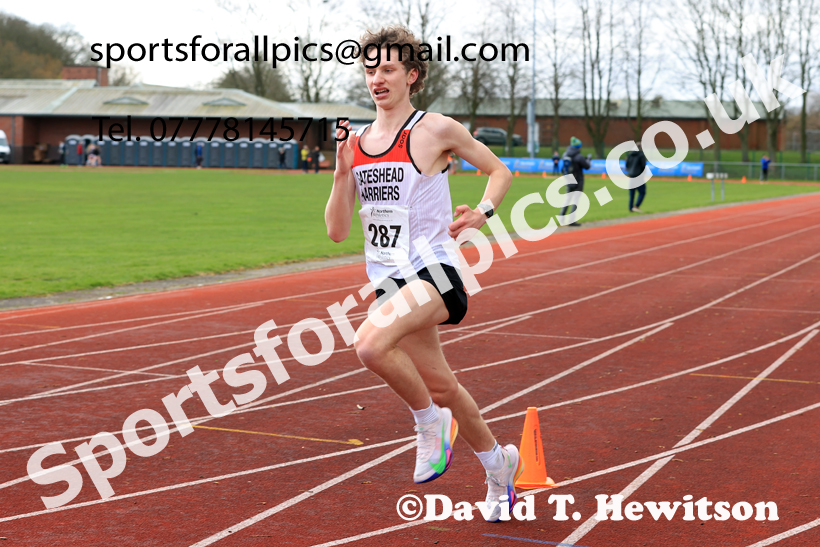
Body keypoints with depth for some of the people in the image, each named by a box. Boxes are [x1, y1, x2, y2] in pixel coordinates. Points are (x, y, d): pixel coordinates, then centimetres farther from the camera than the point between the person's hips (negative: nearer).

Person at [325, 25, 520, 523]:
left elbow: (500, 171, 8)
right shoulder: (357, 142, 10)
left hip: (433, 271, -6)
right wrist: (342, 169, -6)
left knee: (371, 345, -31)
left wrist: (482, 213, -11)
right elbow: (337, 230, 6)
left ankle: (431, 421, -5)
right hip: (388, 279, 6)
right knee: (441, 386, 14)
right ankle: (499, 464, 38)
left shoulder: (436, 130, -5)